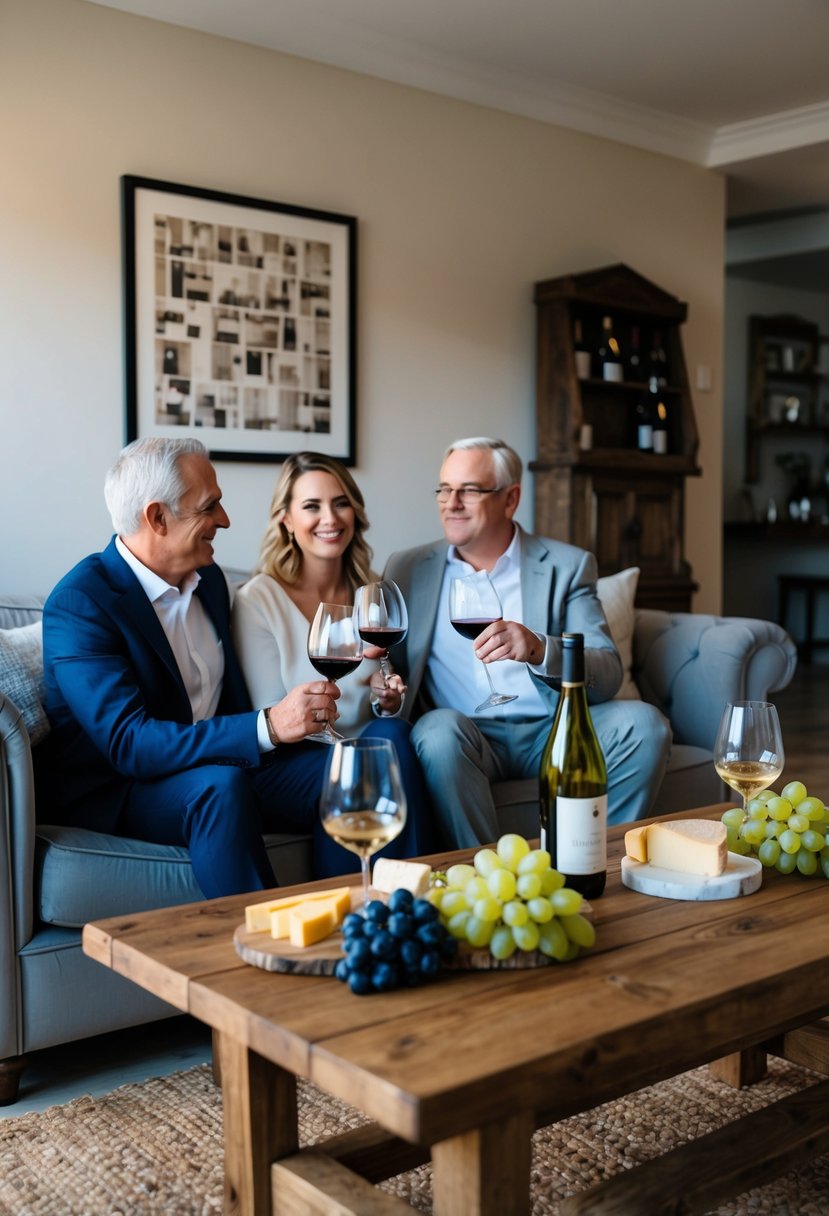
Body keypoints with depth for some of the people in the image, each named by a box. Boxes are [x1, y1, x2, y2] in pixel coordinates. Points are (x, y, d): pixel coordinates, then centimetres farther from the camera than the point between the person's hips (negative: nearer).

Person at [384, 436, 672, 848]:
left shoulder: (567, 565, 7)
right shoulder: (408, 569, 12)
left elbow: (608, 674, -4)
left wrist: (539, 649, -25)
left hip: (554, 731, 1)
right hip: (465, 736, -1)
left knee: (643, 722, -23)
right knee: (440, 728, -33)